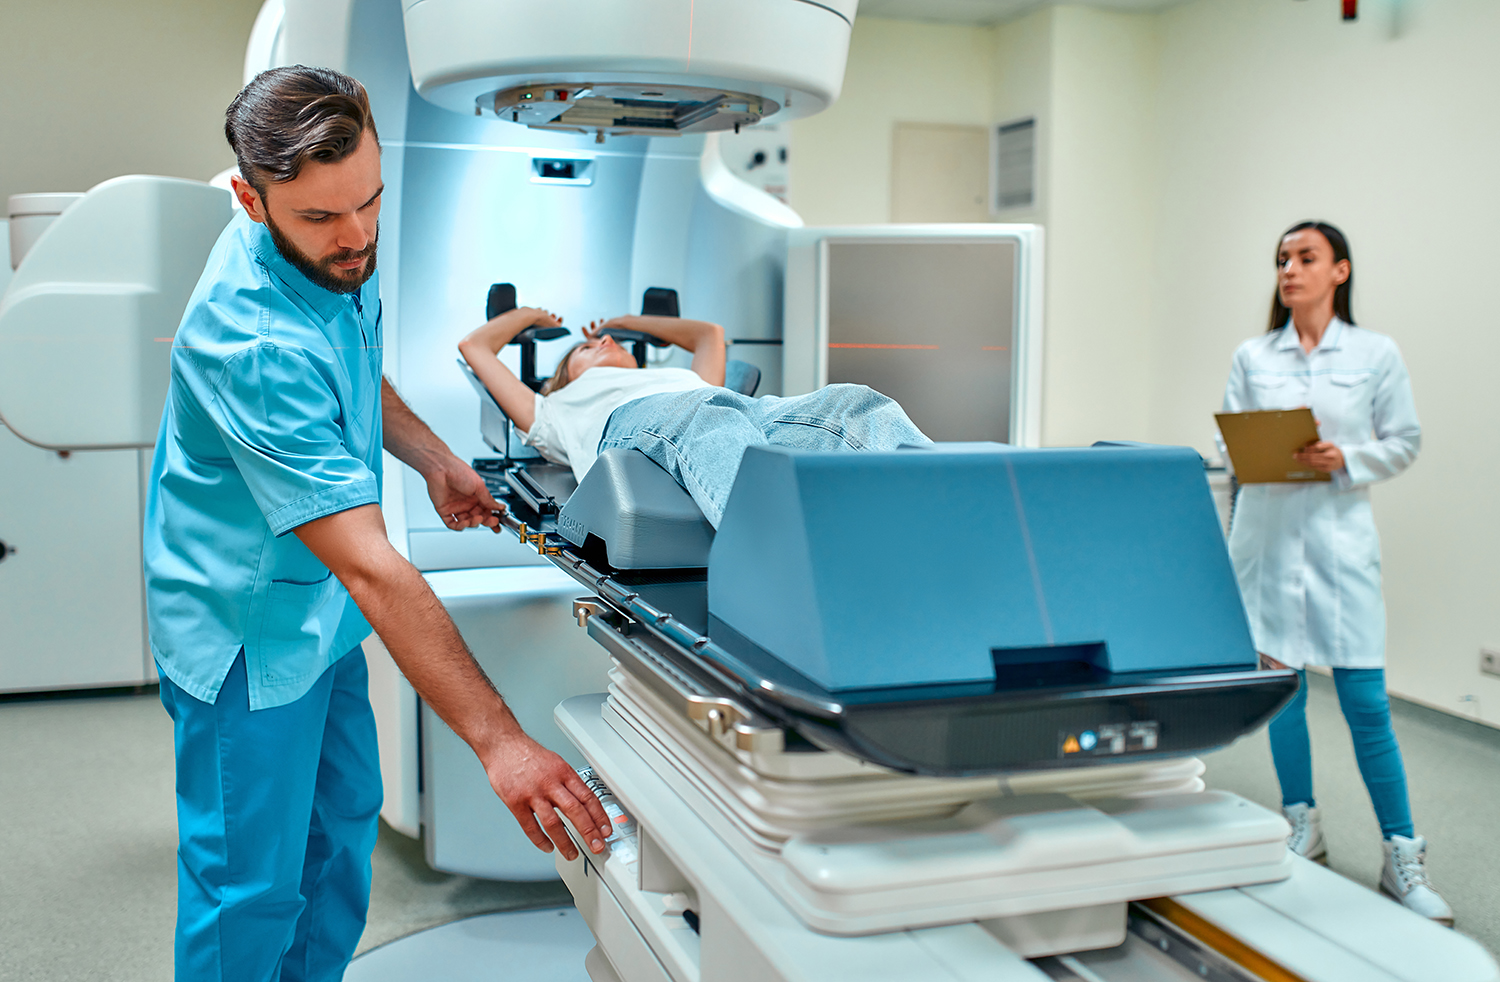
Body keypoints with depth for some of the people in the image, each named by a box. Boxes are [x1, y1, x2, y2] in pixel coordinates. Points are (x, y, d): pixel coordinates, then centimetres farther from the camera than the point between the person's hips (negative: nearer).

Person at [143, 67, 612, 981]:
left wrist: (435, 459, 4)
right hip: (251, 633, -9)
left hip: (320, 612, 9)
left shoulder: (337, 251, -8)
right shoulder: (251, 340, -36)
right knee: (253, 889, 4)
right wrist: (499, 740, -41)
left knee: (345, 821, 22)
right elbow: (370, 567, -40)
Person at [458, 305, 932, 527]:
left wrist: (626, 322, 73)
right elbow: (475, 346, 48)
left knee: (859, 404, -30)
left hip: (751, 408, 5)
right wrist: (529, 314, 66)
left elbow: (710, 333, 67)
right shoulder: (559, 410, 42)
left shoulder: (686, 380, 49)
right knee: (722, 435, -44)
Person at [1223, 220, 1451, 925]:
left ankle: (1401, 856, 8)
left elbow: (1404, 441, 5)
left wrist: (1347, 460, -12)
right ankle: (1301, 830, 26)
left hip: (1340, 536, -2)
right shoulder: (1252, 357, 8)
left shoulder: (1376, 354, 3)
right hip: (1267, 535, 2)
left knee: (1365, 700, -3)